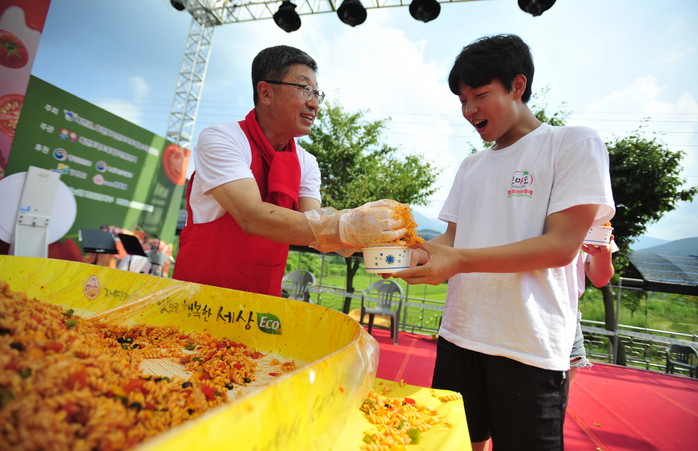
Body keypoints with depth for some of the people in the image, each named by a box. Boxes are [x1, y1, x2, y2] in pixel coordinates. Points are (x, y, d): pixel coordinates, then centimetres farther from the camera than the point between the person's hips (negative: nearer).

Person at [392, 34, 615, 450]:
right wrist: (415, 253, -9)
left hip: (530, 349, -5)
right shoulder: (471, 166, 14)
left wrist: (459, 260, -23)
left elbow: (561, 246, -14)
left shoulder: (575, 144, -4)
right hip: (459, 336, 6)